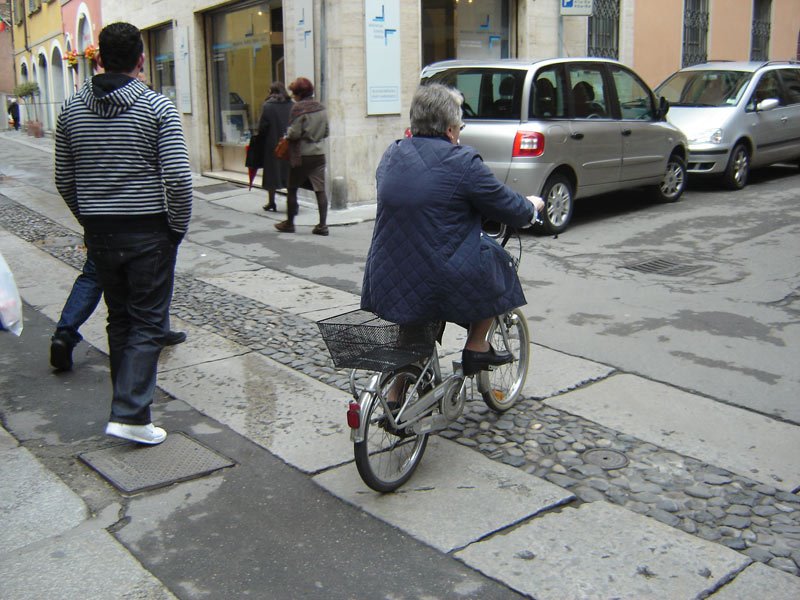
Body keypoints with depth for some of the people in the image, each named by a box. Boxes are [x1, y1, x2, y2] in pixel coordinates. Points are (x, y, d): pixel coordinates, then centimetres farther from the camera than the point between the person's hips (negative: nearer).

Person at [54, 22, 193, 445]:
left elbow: (65, 180, 9)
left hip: (99, 232, 5)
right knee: (147, 323, 1)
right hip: (148, 232, -5)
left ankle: (129, 400, 28)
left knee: (119, 319, 18)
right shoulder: (158, 108, -9)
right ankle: (130, 414, -6)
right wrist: (179, 227, -3)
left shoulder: (72, 108, 5)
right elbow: (178, 178, -16)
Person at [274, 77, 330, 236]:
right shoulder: (321, 108, 7)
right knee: (320, 190, 3)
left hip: (301, 155, -5)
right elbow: (326, 132, 12)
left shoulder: (298, 108, -12)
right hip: (319, 154, 5)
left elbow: (295, 133, -15)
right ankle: (322, 225, -1)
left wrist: (287, 133, 4)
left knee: (292, 189, 9)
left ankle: (289, 223, 18)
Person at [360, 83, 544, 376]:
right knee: (497, 260, 18)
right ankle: (476, 347, 24)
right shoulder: (462, 161, -12)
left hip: (385, 287, 6)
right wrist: (532, 205, 20)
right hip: (442, 289, -5)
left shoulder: (392, 154, 7)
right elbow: (512, 211, -4)